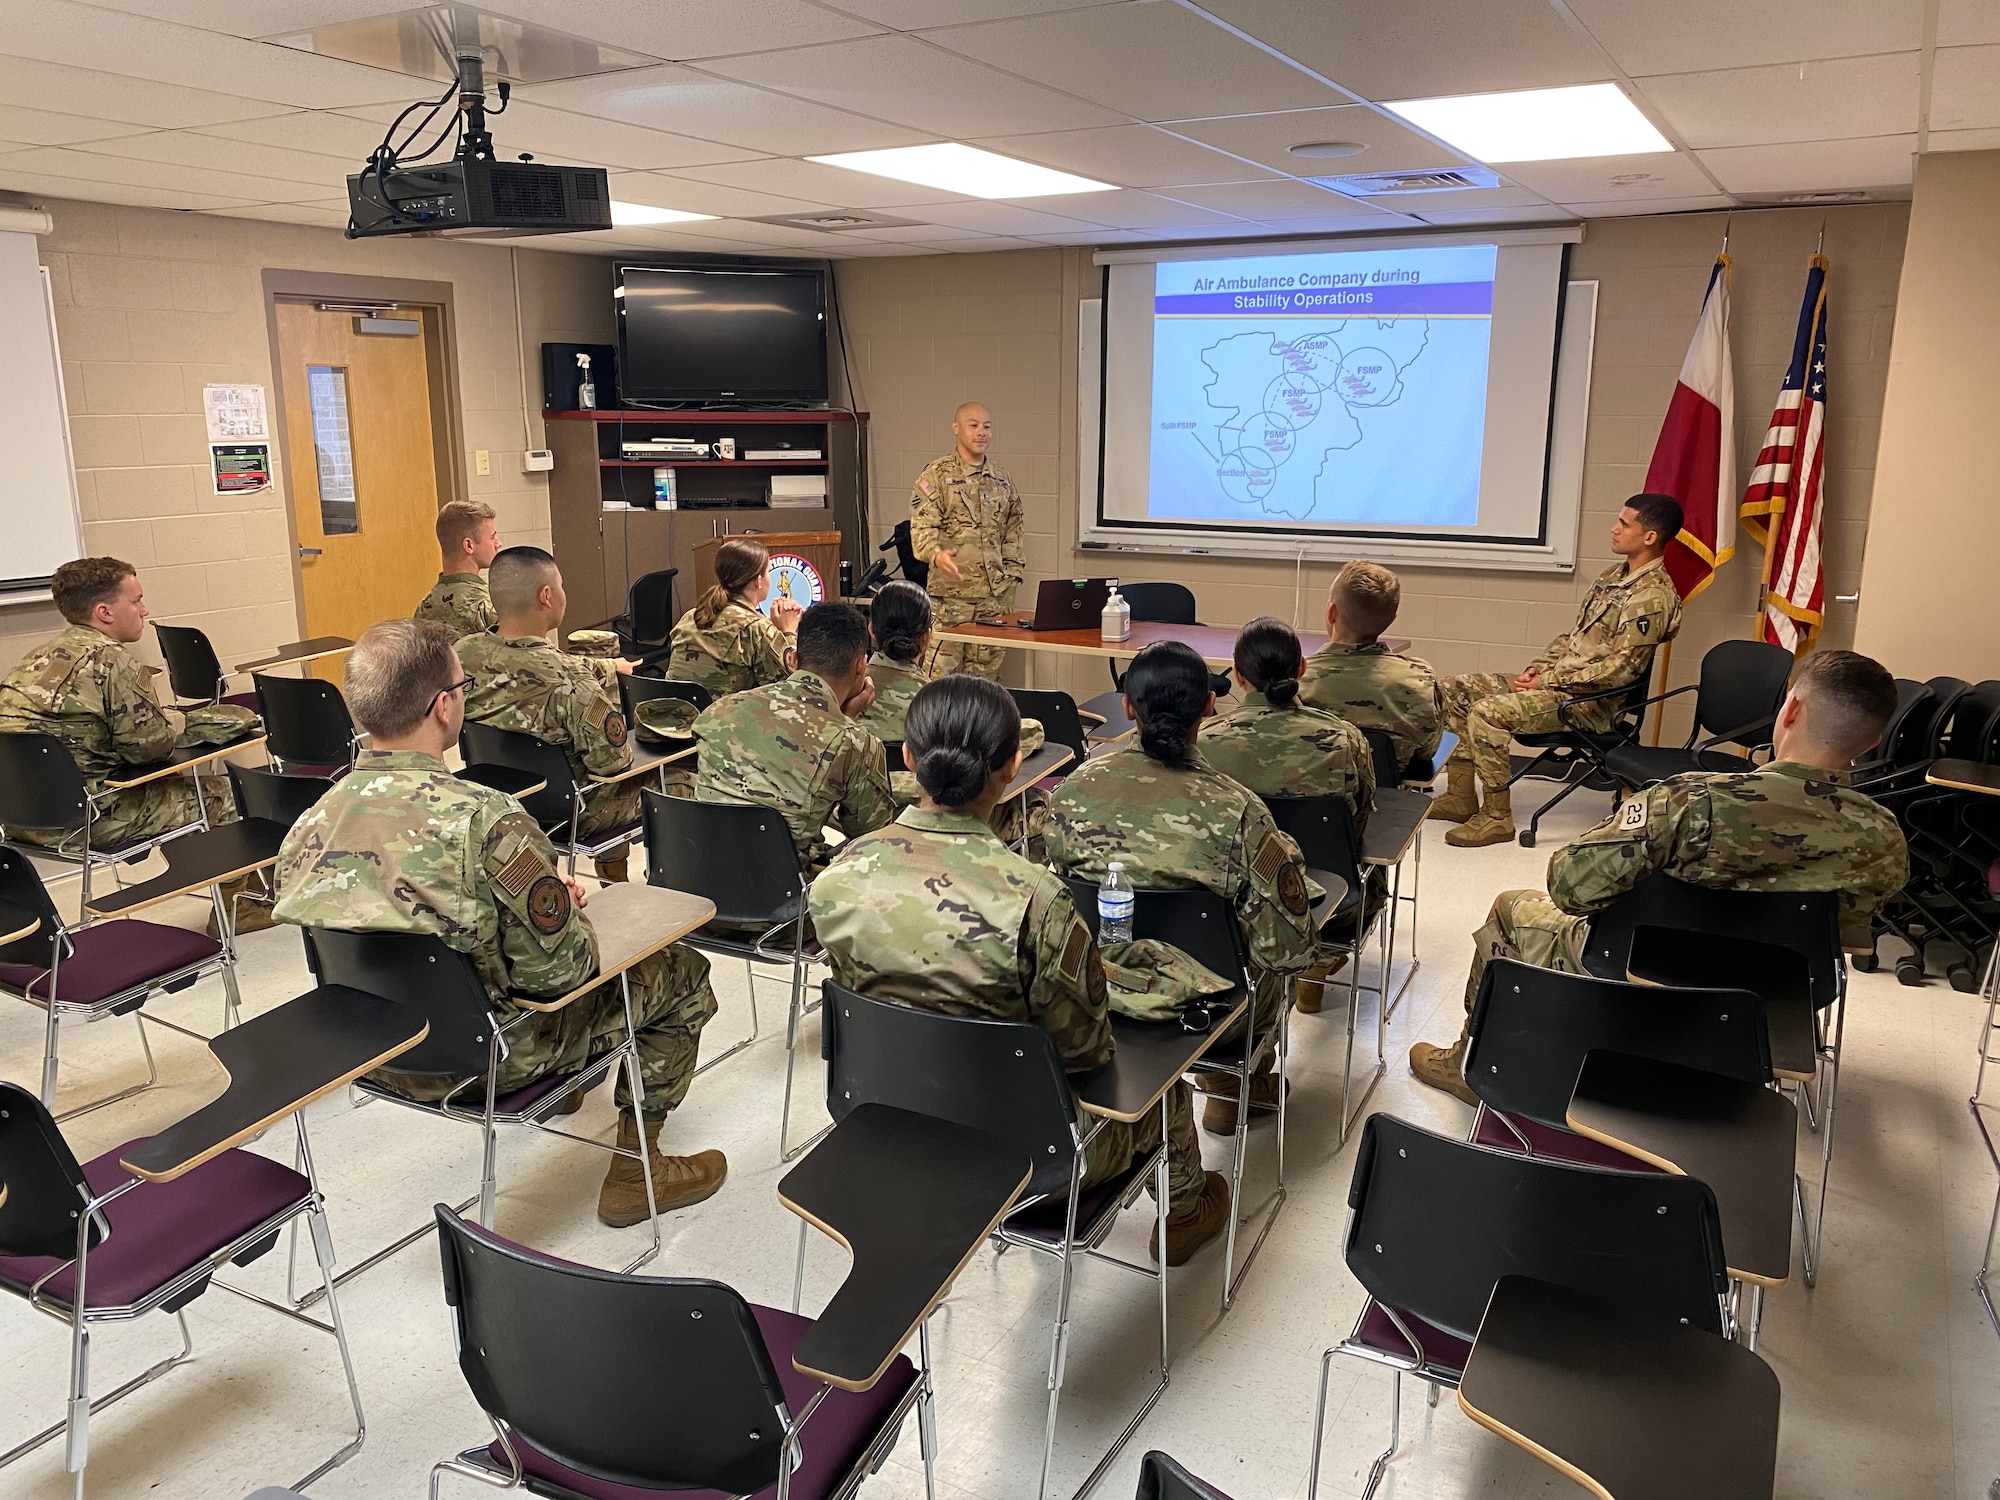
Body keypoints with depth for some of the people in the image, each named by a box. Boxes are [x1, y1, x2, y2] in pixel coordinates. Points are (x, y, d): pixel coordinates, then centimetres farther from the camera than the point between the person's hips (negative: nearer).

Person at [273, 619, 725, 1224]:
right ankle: (635, 1168, 21)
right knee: (679, 970, 12)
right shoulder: (485, 818, -32)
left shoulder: (309, 824, -11)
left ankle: (567, 1084, 47)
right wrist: (566, 905, -2)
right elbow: (558, 968, -25)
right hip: (486, 1057, -7)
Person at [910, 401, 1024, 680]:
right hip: (951, 594, -5)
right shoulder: (936, 475, -2)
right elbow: (921, 527, -12)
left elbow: (1012, 532, 21)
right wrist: (936, 555, -32)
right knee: (944, 672, -7)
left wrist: (1012, 577, 13)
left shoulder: (1002, 479, 16)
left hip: (995, 595, 5)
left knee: (987, 674, 7)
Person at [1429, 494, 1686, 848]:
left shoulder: (1652, 596, -16)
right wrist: (1535, 669, 3)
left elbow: (1623, 667, -22)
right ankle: (1461, 796, 6)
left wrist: (1549, 681, -18)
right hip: (1554, 681, 10)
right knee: (1455, 689, 4)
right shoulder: (1612, 579, 15)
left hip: (1589, 701, -10)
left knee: (1486, 713, -28)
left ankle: (1497, 817, -16)